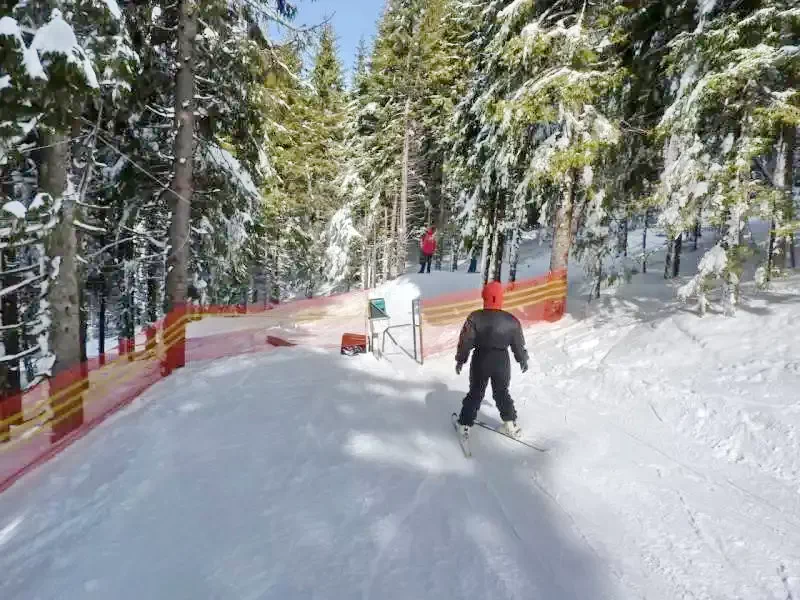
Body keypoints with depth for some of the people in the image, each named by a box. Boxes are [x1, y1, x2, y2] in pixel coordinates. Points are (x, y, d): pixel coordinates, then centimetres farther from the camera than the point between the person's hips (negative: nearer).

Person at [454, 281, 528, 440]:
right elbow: (519, 344, 2)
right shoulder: (511, 321, -8)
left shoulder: (475, 318, -14)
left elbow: (465, 341, -10)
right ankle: (510, 424, 20)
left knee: (475, 392, 14)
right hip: (502, 361, 1)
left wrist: (460, 359, 3)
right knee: (502, 392, 20)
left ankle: (465, 424, 16)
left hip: (480, 360, -1)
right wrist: (523, 360, 18)